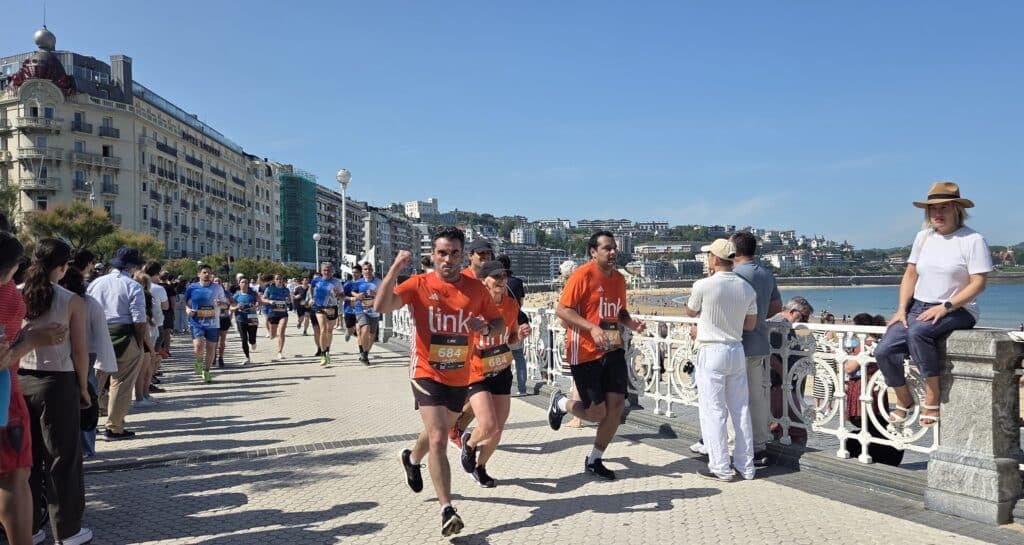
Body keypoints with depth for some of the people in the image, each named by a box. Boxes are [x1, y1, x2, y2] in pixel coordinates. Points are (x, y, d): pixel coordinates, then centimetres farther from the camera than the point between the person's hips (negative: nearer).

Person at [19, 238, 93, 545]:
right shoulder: (72, 301, -10)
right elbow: (79, 350, -8)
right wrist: (83, 387, 3)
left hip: (19, 380, 4)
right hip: (58, 382, -4)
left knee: (26, 456, 16)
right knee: (63, 458, 7)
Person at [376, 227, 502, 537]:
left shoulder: (476, 289, -6)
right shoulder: (419, 285, -13)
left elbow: (499, 321, 5)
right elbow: (380, 307, -26)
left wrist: (486, 327, -18)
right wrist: (395, 269, -35)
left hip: (460, 377, 4)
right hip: (428, 374, -4)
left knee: (440, 432, 25)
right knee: (438, 438, -17)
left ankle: (411, 459, 57)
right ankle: (447, 510, -11)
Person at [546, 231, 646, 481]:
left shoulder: (619, 278, 10)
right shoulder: (583, 275, -13)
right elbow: (561, 310, -16)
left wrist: (631, 322, 0)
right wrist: (592, 328, -25)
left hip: (613, 350, 7)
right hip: (585, 353, -7)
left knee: (617, 405, 2)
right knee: (597, 412, -3)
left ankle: (594, 460, 20)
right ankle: (560, 403, 29)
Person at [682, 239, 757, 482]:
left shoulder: (703, 285, -14)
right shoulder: (747, 288, 3)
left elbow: (689, 312, 3)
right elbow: (750, 325, 10)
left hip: (712, 352, -6)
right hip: (737, 351, 6)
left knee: (713, 411, 2)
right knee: (740, 409, 13)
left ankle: (721, 468, 5)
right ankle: (746, 466, 20)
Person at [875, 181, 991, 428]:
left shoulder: (973, 239, -6)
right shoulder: (923, 237, 11)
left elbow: (978, 283, -11)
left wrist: (945, 307, -20)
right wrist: (901, 308, 0)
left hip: (957, 310, -5)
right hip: (918, 307, 5)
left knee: (918, 332, -36)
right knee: (884, 351, -14)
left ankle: (932, 398, -20)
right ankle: (904, 400, 12)